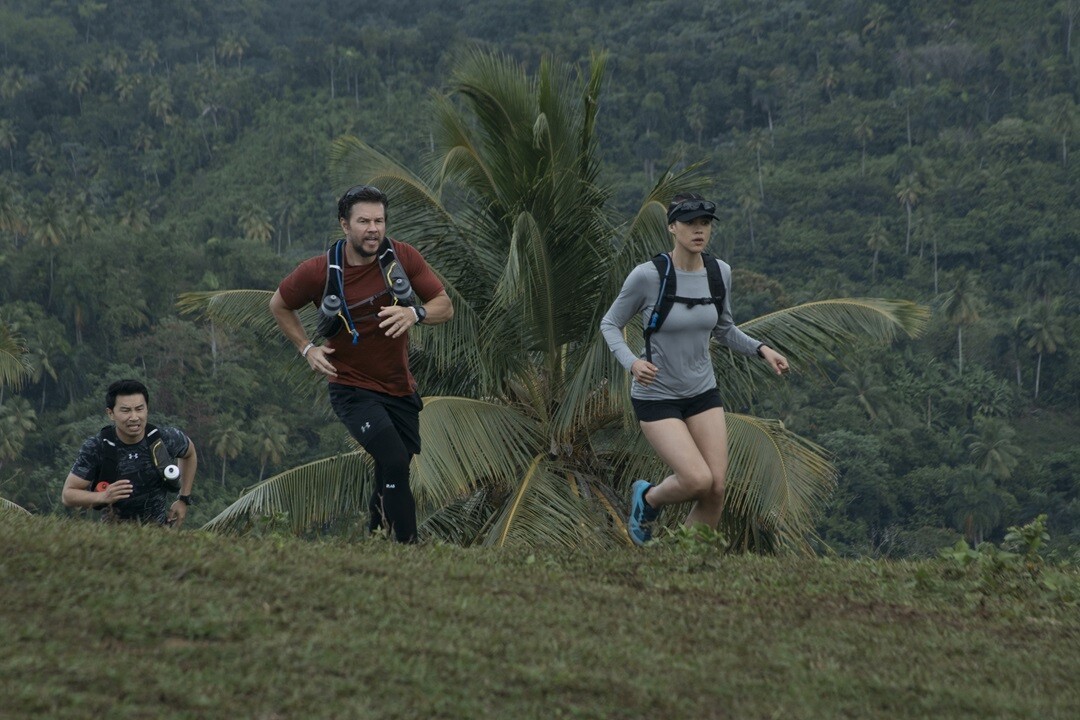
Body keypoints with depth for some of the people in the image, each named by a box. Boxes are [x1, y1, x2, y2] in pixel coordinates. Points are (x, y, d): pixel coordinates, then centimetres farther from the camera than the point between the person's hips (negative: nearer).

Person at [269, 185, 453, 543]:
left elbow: (445, 306, -2)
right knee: (395, 463, -23)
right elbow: (279, 305, 7)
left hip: (400, 388, 4)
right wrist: (307, 348, -4)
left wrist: (415, 313, -24)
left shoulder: (402, 256, -7)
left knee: (390, 480, 11)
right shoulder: (318, 272, -12)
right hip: (352, 388, -4)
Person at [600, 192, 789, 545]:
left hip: (703, 393, 5)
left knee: (716, 489, -5)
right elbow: (610, 324, -6)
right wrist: (632, 362, -24)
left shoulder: (720, 272, -3)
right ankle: (647, 497, 16)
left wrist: (762, 350, -2)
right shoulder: (647, 275, -18)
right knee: (698, 481, -18)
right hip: (656, 395, -5)